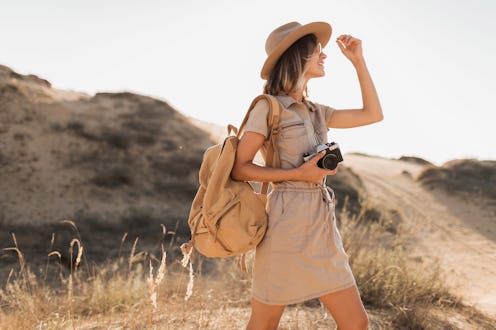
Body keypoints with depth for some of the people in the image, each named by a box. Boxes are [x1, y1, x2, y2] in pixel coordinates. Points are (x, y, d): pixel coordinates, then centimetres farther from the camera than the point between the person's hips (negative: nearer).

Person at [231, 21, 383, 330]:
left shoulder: (316, 111, 16)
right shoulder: (269, 108, -5)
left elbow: (373, 114, 19)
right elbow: (239, 168, -8)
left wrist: (359, 61, 17)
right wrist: (296, 174, -16)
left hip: (323, 226, 7)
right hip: (287, 224, -7)